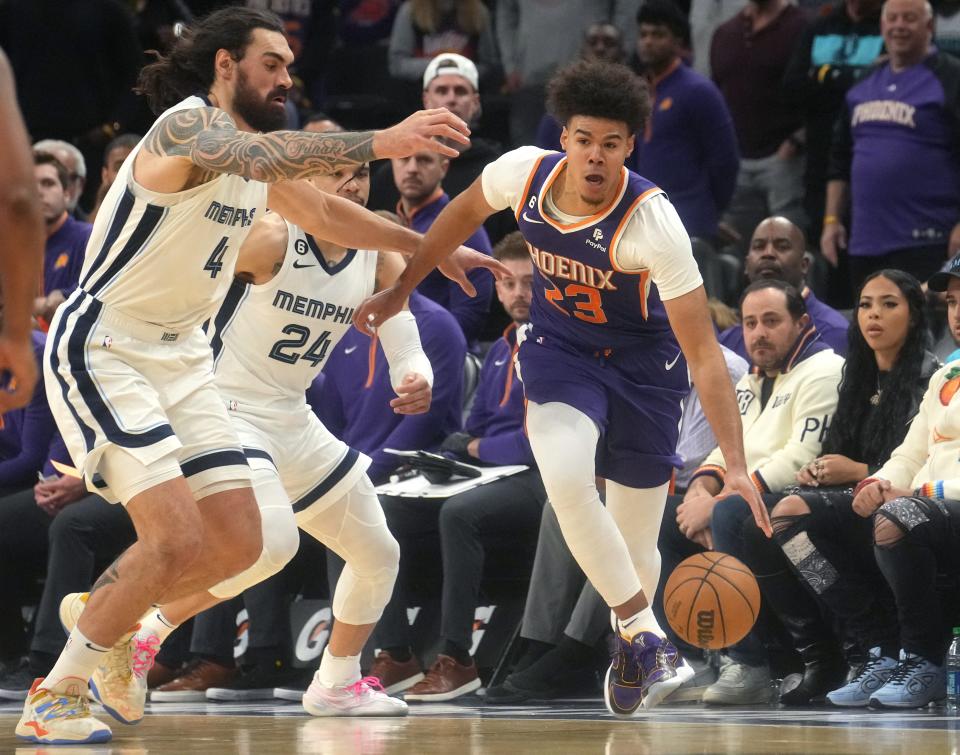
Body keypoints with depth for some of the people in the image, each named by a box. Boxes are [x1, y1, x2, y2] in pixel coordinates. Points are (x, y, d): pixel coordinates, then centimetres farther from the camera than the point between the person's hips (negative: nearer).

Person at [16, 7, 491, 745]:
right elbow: (259, 154, -40)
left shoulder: (258, 152, 9)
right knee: (177, 538, -20)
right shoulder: (186, 127, -18)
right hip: (102, 348, -9)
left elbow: (326, 211, 27)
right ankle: (55, 697, -7)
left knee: (237, 543, 2)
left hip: (181, 354, 9)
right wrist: (382, 142, -49)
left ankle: (107, 620, 27)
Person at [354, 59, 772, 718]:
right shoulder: (524, 172, -20)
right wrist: (401, 289, 12)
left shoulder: (653, 221, -31)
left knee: (636, 548, 4)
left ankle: (631, 643, 37)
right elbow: (465, 212, 6)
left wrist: (736, 465, -37)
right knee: (565, 475, -30)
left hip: (644, 365, -2)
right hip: (560, 348, 2)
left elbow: (703, 351, -31)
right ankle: (645, 635, -19)